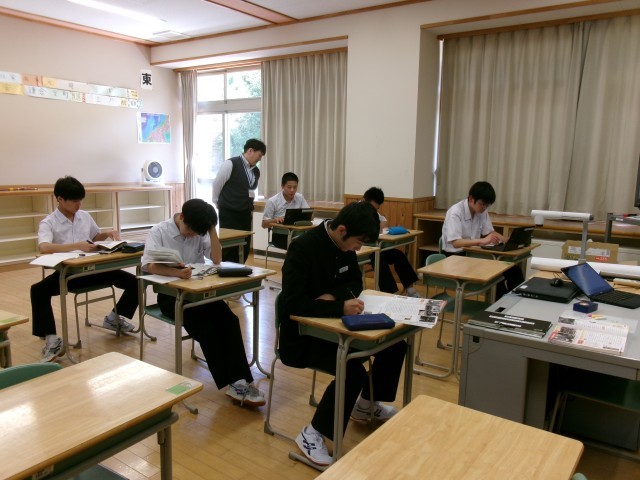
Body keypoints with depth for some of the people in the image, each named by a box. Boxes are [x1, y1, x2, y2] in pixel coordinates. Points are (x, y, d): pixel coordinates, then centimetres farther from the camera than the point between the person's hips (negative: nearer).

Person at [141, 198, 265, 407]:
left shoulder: (200, 232, 7)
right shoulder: (159, 232, -5)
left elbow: (216, 259, -4)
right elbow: (148, 265, -20)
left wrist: (212, 230, -9)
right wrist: (176, 272, -39)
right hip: (171, 294, -4)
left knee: (229, 320, -23)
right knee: (206, 325, -28)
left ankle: (239, 381, -25)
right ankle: (234, 383, -20)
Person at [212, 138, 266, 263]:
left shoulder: (256, 171, 9)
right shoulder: (231, 164, -11)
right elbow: (216, 185, -2)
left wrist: (249, 206, 12)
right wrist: (219, 204, 8)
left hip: (245, 215, 7)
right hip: (229, 215, -6)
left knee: (244, 249, 8)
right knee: (229, 248, -2)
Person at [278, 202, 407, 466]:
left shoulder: (344, 246, -1)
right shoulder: (302, 248, -25)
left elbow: (355, 281, 7)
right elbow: (293, 303, -30)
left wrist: (333, 296, -15)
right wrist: (340, 307, -37)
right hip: (301, 333, -8)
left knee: (395, 343, 2)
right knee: (354, 370, -29)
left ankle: (366, 403, 25)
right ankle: (312, 433, -9)